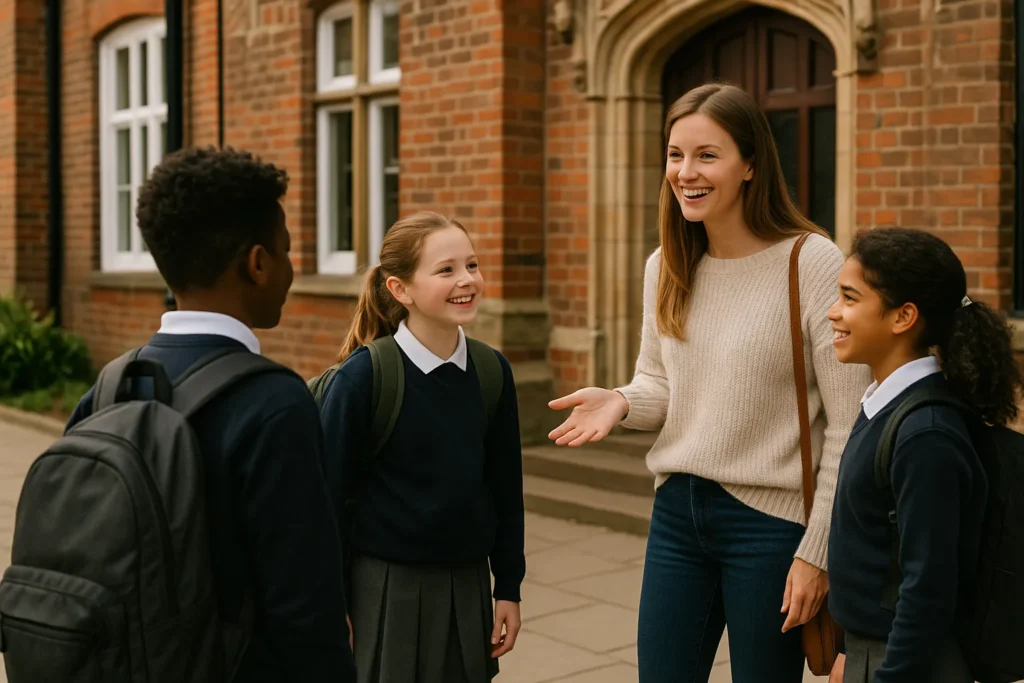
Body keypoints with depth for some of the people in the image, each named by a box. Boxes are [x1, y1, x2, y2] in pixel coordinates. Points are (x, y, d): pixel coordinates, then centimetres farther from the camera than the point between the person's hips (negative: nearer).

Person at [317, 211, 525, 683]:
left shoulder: (491, 371, -2)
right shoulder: (363, 375, -15)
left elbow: (506, 488, 6)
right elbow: (328, 493, -10)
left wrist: (508, 588, 8)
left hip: (468, 583, 4)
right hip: (386, 585, -4)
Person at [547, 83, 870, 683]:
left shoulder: (812, 262, -13)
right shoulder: (666, 267, 5)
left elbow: (848, 426, -13)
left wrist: (818, 551, -12)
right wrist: (619, 403, -8)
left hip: (769, 520, -5)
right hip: (677, 510, 5)